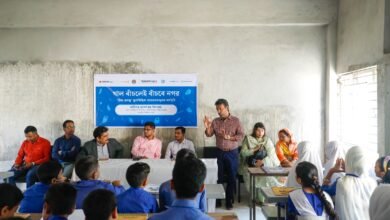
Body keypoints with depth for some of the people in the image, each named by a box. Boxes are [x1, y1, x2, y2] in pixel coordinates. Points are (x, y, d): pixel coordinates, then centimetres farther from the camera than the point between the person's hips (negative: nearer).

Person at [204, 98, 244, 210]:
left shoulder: (236, 120, -4)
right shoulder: (215, 121, 4)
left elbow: (241, 136, -10)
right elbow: (209, 135, 0)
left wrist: (228, 137, -21)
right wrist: (207, 127, -19)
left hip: (232, 153, -2)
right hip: (220, 152, 2)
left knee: (232, 178, 3)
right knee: (219, 177, 7)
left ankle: (229, 201, 14)